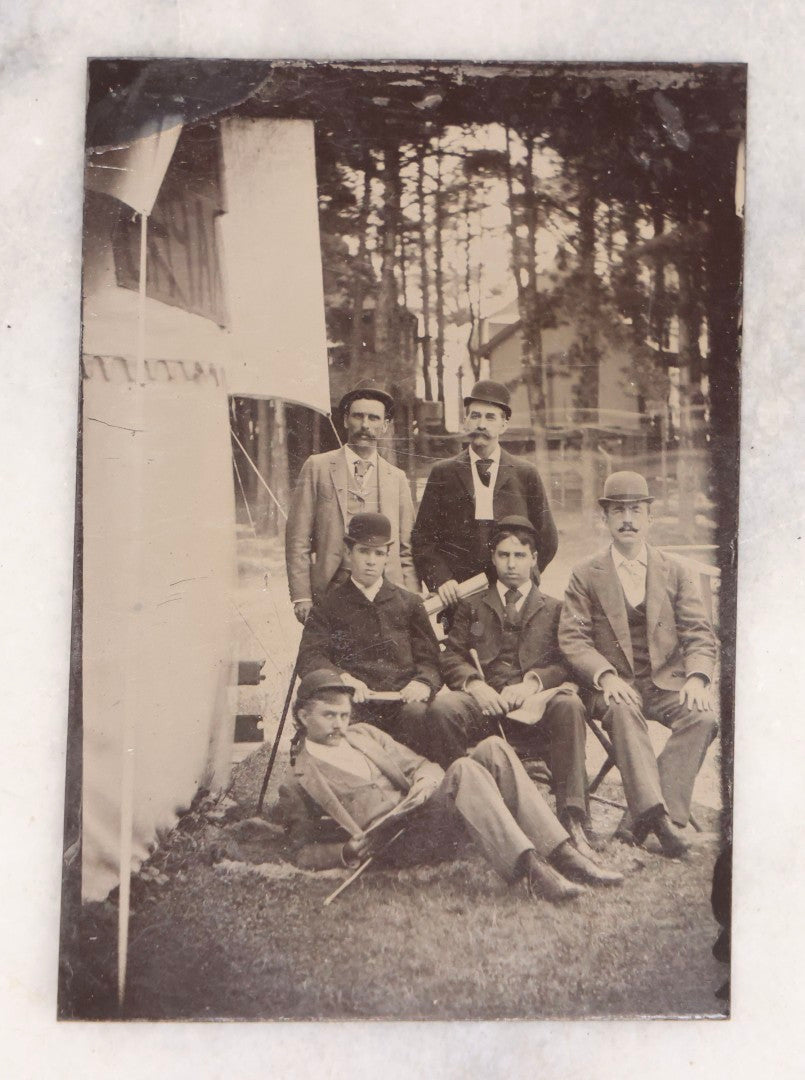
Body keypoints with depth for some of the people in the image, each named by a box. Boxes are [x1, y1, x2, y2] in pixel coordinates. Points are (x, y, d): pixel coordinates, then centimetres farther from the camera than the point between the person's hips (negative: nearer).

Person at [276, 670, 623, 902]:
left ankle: (562, 855, -27)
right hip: (407, 837, -6)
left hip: (429, 805, 7)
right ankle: (530, 868, -47)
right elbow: (303, 853, 6)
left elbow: (421, 765, 23)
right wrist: (348, 852, -14)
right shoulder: (298, 781, 9)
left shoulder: (364, 734, 24)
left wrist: (426, 784, -1)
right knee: (463, 769, -33)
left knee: (492, 748, -19)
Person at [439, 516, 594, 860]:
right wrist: (474, 683, -12)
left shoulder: (554, 609, 23)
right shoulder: (471, 608, 26)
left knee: (569, 705, -35)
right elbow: (451, 656, 11)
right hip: (486, 703, 0)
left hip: (537, 702, 0)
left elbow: (566, 662, 8)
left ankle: (572, 821, -36)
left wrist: (533, 682, -13)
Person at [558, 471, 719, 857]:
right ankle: (656, 813, -42)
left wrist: (697, 677, -15)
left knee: (703, 719, -27)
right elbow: (572, 638, -3)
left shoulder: (674, 572, 12)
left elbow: (699, 634, 6)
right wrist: (606, 676, -22)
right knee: (624, 714, -35)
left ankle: (641, 817, -30)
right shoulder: (586, 576, 6)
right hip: (615, 684, -2)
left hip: (666, 681, 2)